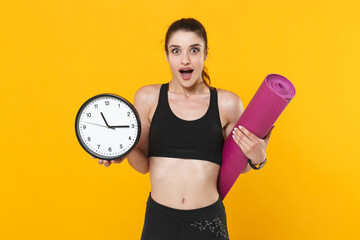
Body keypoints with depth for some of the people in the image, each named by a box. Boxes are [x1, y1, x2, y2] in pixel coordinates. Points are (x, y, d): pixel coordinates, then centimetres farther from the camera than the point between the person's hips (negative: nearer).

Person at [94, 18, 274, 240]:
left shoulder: (227, 103, -5)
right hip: (159, 220, 1)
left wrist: (257, 158, -13)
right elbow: (144, 165, 3)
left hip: (208, 222, 0)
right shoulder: (148, 98, -3)